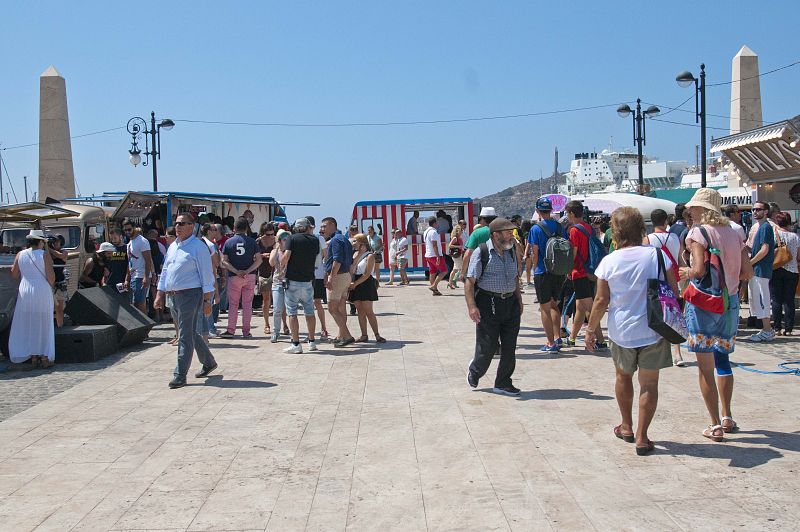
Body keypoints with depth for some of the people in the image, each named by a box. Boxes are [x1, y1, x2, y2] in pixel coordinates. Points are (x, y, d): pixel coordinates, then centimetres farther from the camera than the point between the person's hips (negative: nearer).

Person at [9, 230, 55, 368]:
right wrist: (50, 286, 7)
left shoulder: (20, 255, 3)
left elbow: (14, 274, 6)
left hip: (24, 292, 3)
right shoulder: (44, 255, -8)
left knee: (28, 324, 10)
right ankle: (44, 357, 5)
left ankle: (33, 357, 11)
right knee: (43, 324, 5)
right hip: (42, 291, -3)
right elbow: (51, 276, -11)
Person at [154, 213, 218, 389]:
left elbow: (207, 274, -10)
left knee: (185, 336, -7)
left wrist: (207, 300, -13)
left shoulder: (198, 246, -8)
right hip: (174, 296, 8)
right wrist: (160, 295, 15)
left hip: (190, 295, -8)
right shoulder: (173, 247, 16)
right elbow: (165, 271, 21)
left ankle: (180, 375, -3)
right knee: (191, 333, 16)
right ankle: (208, 362, 33)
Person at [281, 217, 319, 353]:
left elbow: (286, 256, -14)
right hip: (308, 281, 3)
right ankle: (312, 342, 19)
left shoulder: (293, 238, -5)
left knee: (292, 312, 0)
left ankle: (296, 344, -3)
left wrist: (281, 265, 5)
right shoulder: (315, 240, 5)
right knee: (309, 312, 14)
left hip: (293, 280, -3)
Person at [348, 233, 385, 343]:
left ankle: (377, 335, -6)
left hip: (366, 284, -7)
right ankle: (364, 335, 10)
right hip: (355, 284, 7)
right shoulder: (355, 254, 14)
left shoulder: (369, 256, -7)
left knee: (368, 311, -9)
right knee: (360, 311, 6)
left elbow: (367, 274, -14)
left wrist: (355, 284, -14)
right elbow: (351, 271, 10)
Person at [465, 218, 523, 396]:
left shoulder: (511, 251, 11)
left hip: (511, 303, 6)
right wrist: (472, 306, -21)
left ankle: (503, 384, 19)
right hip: (488, 303, -6)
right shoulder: (481, 252, -9)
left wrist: (519, 300, 16)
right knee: (487, 346, -1)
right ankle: (474, 372, 29)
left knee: (509, 347, 6)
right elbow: (469, 281, -12)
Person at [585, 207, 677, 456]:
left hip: (621, 331, 1)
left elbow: (601, 301, -5)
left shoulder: (609, 262, -8)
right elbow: (673, 292, -3)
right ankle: (641, 437, 6)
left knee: (623, 376, 22)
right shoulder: (658, 255, -8)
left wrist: (591, 329, 7)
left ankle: (627, 427, 33)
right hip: (653, 330, -1)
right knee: (649, 383, 6)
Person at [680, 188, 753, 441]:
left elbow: (699, 270, -22)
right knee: (722, 359, 22)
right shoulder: (733, 233, 7)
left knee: (706, 366, 1)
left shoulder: (698, 232, -10)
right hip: (730, 302, 6)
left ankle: (715, 426, 3)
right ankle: (727, 418, 27)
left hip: (704, 303, -6)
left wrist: (686, 272, -1)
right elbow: (747, 272, 5)